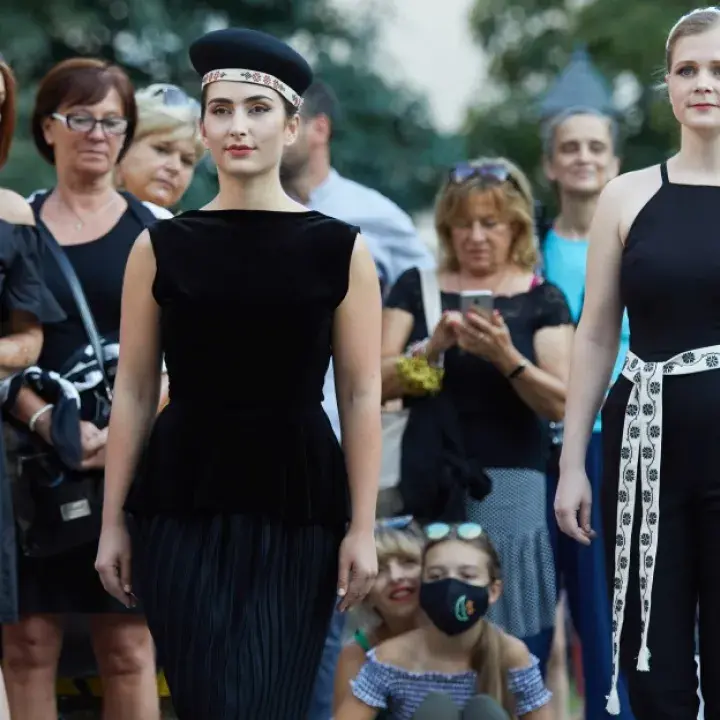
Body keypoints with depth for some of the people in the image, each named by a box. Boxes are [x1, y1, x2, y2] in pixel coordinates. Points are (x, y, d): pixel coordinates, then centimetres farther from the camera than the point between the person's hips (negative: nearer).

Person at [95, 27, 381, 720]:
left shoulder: (339, 249, 1)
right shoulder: (161, 247, 4)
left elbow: (361, 397, 1)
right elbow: (133, 392, 5)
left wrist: (363, 527, -5)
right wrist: (112, 522, 2)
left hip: (297, 504, -1)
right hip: (182, 502, 1)